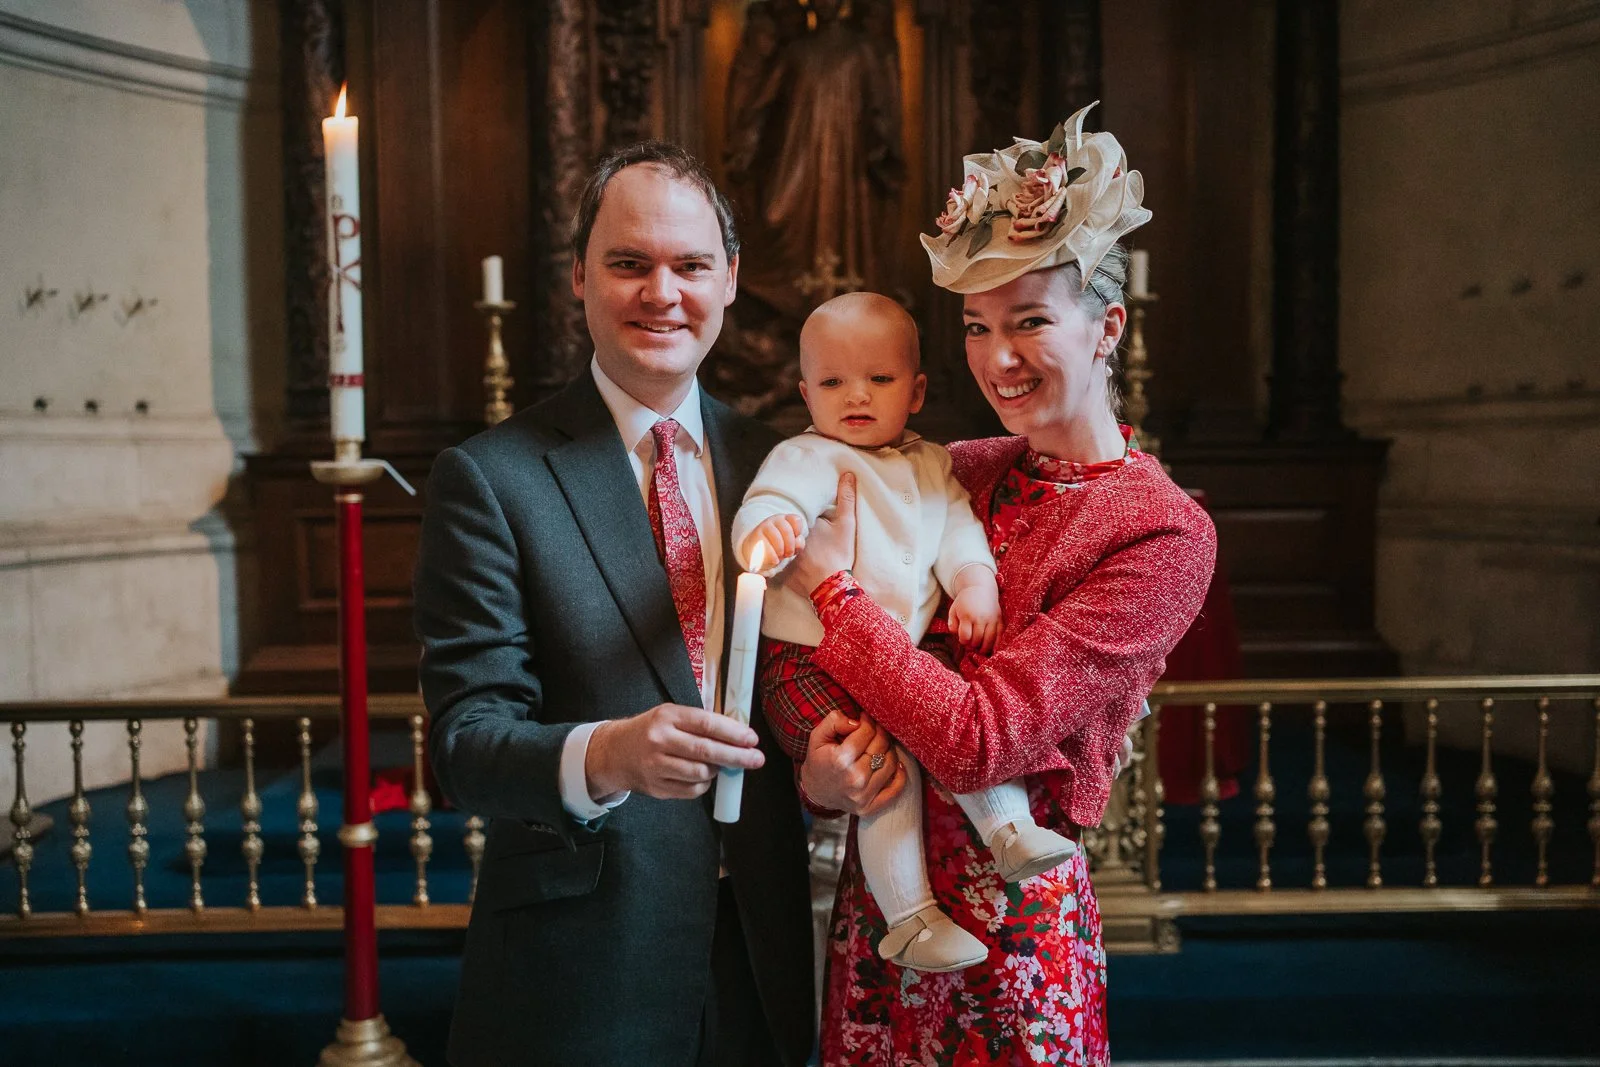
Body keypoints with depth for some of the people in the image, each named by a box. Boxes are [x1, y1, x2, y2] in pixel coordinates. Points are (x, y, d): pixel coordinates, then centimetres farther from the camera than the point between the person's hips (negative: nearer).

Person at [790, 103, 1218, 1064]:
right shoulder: (959, 472, 2)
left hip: (1010, 926, -5)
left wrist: (832, 584, -15)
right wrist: (817, 752, -17)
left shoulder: (1164, 534, -14)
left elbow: (977, 738, -22)